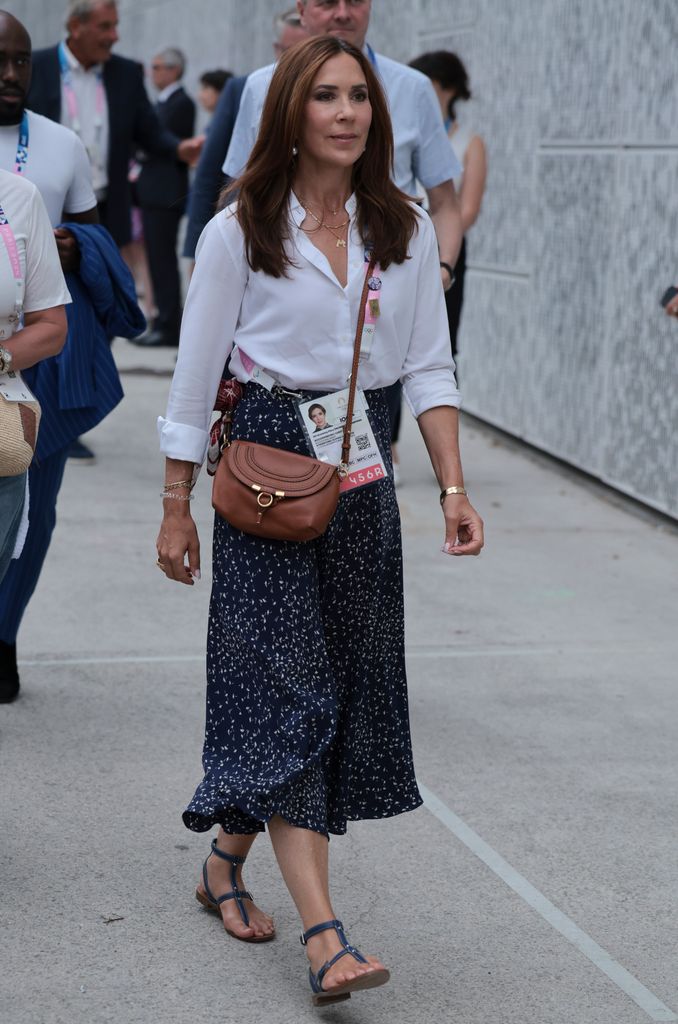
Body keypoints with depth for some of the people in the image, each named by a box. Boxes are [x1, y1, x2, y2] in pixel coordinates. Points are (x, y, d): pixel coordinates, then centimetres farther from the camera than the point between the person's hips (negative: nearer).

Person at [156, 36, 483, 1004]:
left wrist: (454, 487, -2)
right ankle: (323, 932, -13)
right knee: (289, 686, -9)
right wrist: (177, 509, 1)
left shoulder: (407, 231, 6)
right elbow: (196, 376, 0)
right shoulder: (240, 231, -3)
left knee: (349, 683, 8)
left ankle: (227, 861, 29)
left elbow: (428, 368, 8)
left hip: (362, 471, 5)